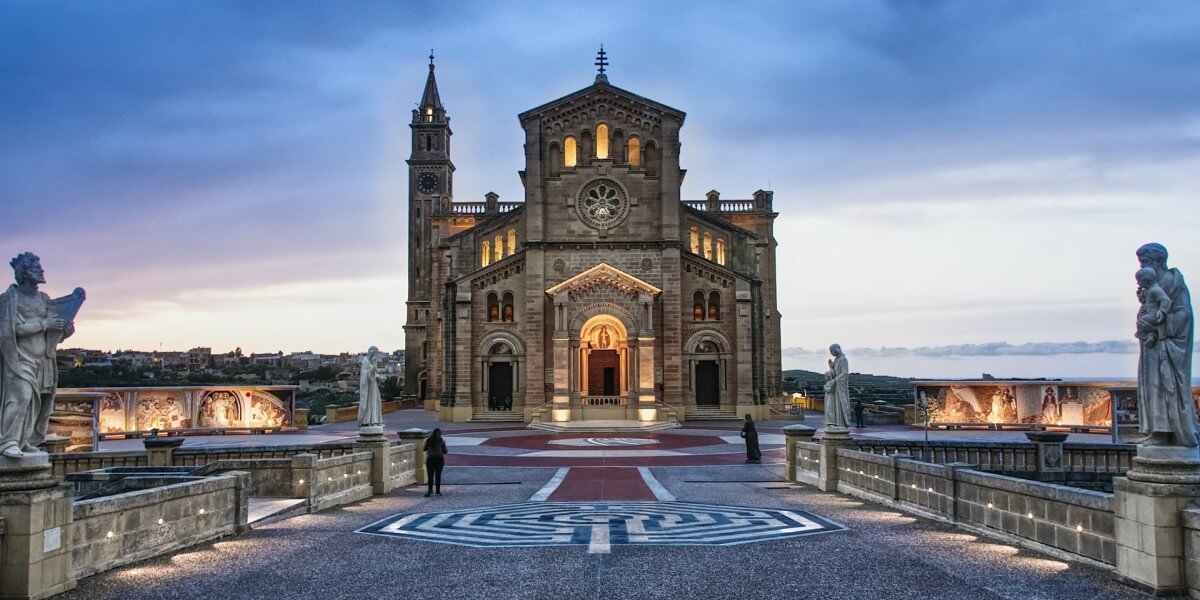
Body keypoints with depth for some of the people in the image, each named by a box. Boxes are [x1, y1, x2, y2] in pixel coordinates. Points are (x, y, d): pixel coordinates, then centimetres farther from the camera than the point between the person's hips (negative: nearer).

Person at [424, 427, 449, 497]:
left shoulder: (429, 440, -2)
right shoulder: (442, 441, -4)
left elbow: (425, 449, 7)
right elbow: (445, 451, -1)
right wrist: (447, 451, 20)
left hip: (430, 459, 0)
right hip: (439, 459, 0)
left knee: (430, 475, 3)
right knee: (438, 475, 5)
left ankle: (430, 489, -5)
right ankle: (438, 491, 7)